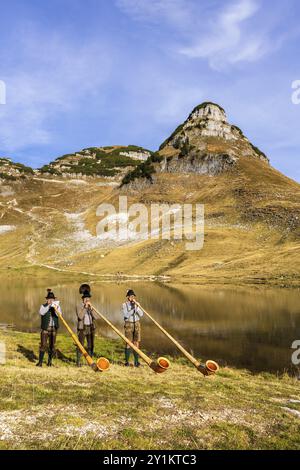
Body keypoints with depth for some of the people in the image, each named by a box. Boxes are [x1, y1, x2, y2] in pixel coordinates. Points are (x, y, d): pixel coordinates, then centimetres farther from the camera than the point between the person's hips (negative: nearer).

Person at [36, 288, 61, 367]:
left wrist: (56, 308, -30)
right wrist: (49, 305, -28)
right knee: (43, 345, -7)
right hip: (45, 328, -2)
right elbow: (41, 312, -20)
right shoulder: (43, 306, 1)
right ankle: (40, 362, -2)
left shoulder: (57, 306, 3)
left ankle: (49, 361, 18)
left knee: (52, 345, 6)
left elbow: (59, 314, -13)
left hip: (54, 328, 2)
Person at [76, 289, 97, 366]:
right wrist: (85, 307, -16)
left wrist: (90, 308, -10)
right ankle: (78, 361, 2)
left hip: (91, 328, 4)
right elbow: (80, 316, -17)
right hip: (82, 328, -4)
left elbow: (94, 317, 0)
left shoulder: (91, 307, 12)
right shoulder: (79, 307, -1)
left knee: (91, 345, 6)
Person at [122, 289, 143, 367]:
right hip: (128, 325, -3)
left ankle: (136, 361, 7)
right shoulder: (124, 305, -4)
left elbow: (141, 314, -2)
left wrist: (137, 307, -14)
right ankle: (127, 361, 7)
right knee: (128, 343, -3)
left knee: (136, 343, 2)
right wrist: (133, 309, -21)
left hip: (137, 324, 3)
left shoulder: (136, 304, 8)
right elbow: (126, 315, -16)